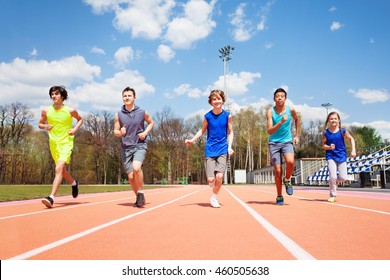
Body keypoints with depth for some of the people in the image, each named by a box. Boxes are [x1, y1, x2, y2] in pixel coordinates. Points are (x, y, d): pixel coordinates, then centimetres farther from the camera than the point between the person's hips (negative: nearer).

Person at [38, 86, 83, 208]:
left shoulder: (70, 110, -6)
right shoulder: (46, 111, 1)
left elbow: (80, 119, 12)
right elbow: (40, 124, 15)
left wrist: (75, 129, -6)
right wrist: (45, 126, -9)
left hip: (66, 143, -4)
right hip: (53, 143, 5)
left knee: (59, 169, -20)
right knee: (62, 170, 17)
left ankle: (51, 198, -25)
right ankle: (74, 183, 46)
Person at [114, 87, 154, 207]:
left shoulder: (142, 112, -1)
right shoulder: (118, 115, 1)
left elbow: (151, 122, 15)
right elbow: (115, 131, 8)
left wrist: (145, 132, -3)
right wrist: (120, 132, -16)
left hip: (140, 145, -2)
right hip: (126, 147, 2)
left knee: (136, 167, -27)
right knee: (130, 176, 3)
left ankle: (140, 192, -4)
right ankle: (138, 197, 26)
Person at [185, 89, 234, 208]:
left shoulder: (227, 115, -1)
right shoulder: (207, 116, -1)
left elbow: (230, 132, 6)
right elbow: (202, 130, 12)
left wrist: (229, 146, -6)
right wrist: (192, 140, -1)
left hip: (223, 149, 0)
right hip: (210, 150, 0)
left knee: (219, 176, -15)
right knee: (211, 179, -8)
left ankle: (214, 198, 11)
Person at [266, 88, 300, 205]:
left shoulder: (291, 109, -2)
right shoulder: (270, 112, -9)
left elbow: (297, 120, 20)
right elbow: (269, 131, -20)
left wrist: (297, 136, 15)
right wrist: (281, 122, -34)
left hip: (287, 142, 1)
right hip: (274, 143, -1)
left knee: (290, 161, -28)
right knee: (277, 170, -3)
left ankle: (287, 180, 4)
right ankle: (279, 197, 16)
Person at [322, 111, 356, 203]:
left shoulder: (342, 131, -7)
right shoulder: (326, 133, -7)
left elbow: (351, 139, 7)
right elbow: (323, 144, 2)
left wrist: (353, 151, -1)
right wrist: (329, 147, -19)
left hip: (341, 156, 1)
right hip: (331, 156, -1)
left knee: (343, 178, -4)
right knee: (333, 176, -13)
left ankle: (334, 181, 32)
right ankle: (332, 195, 7)